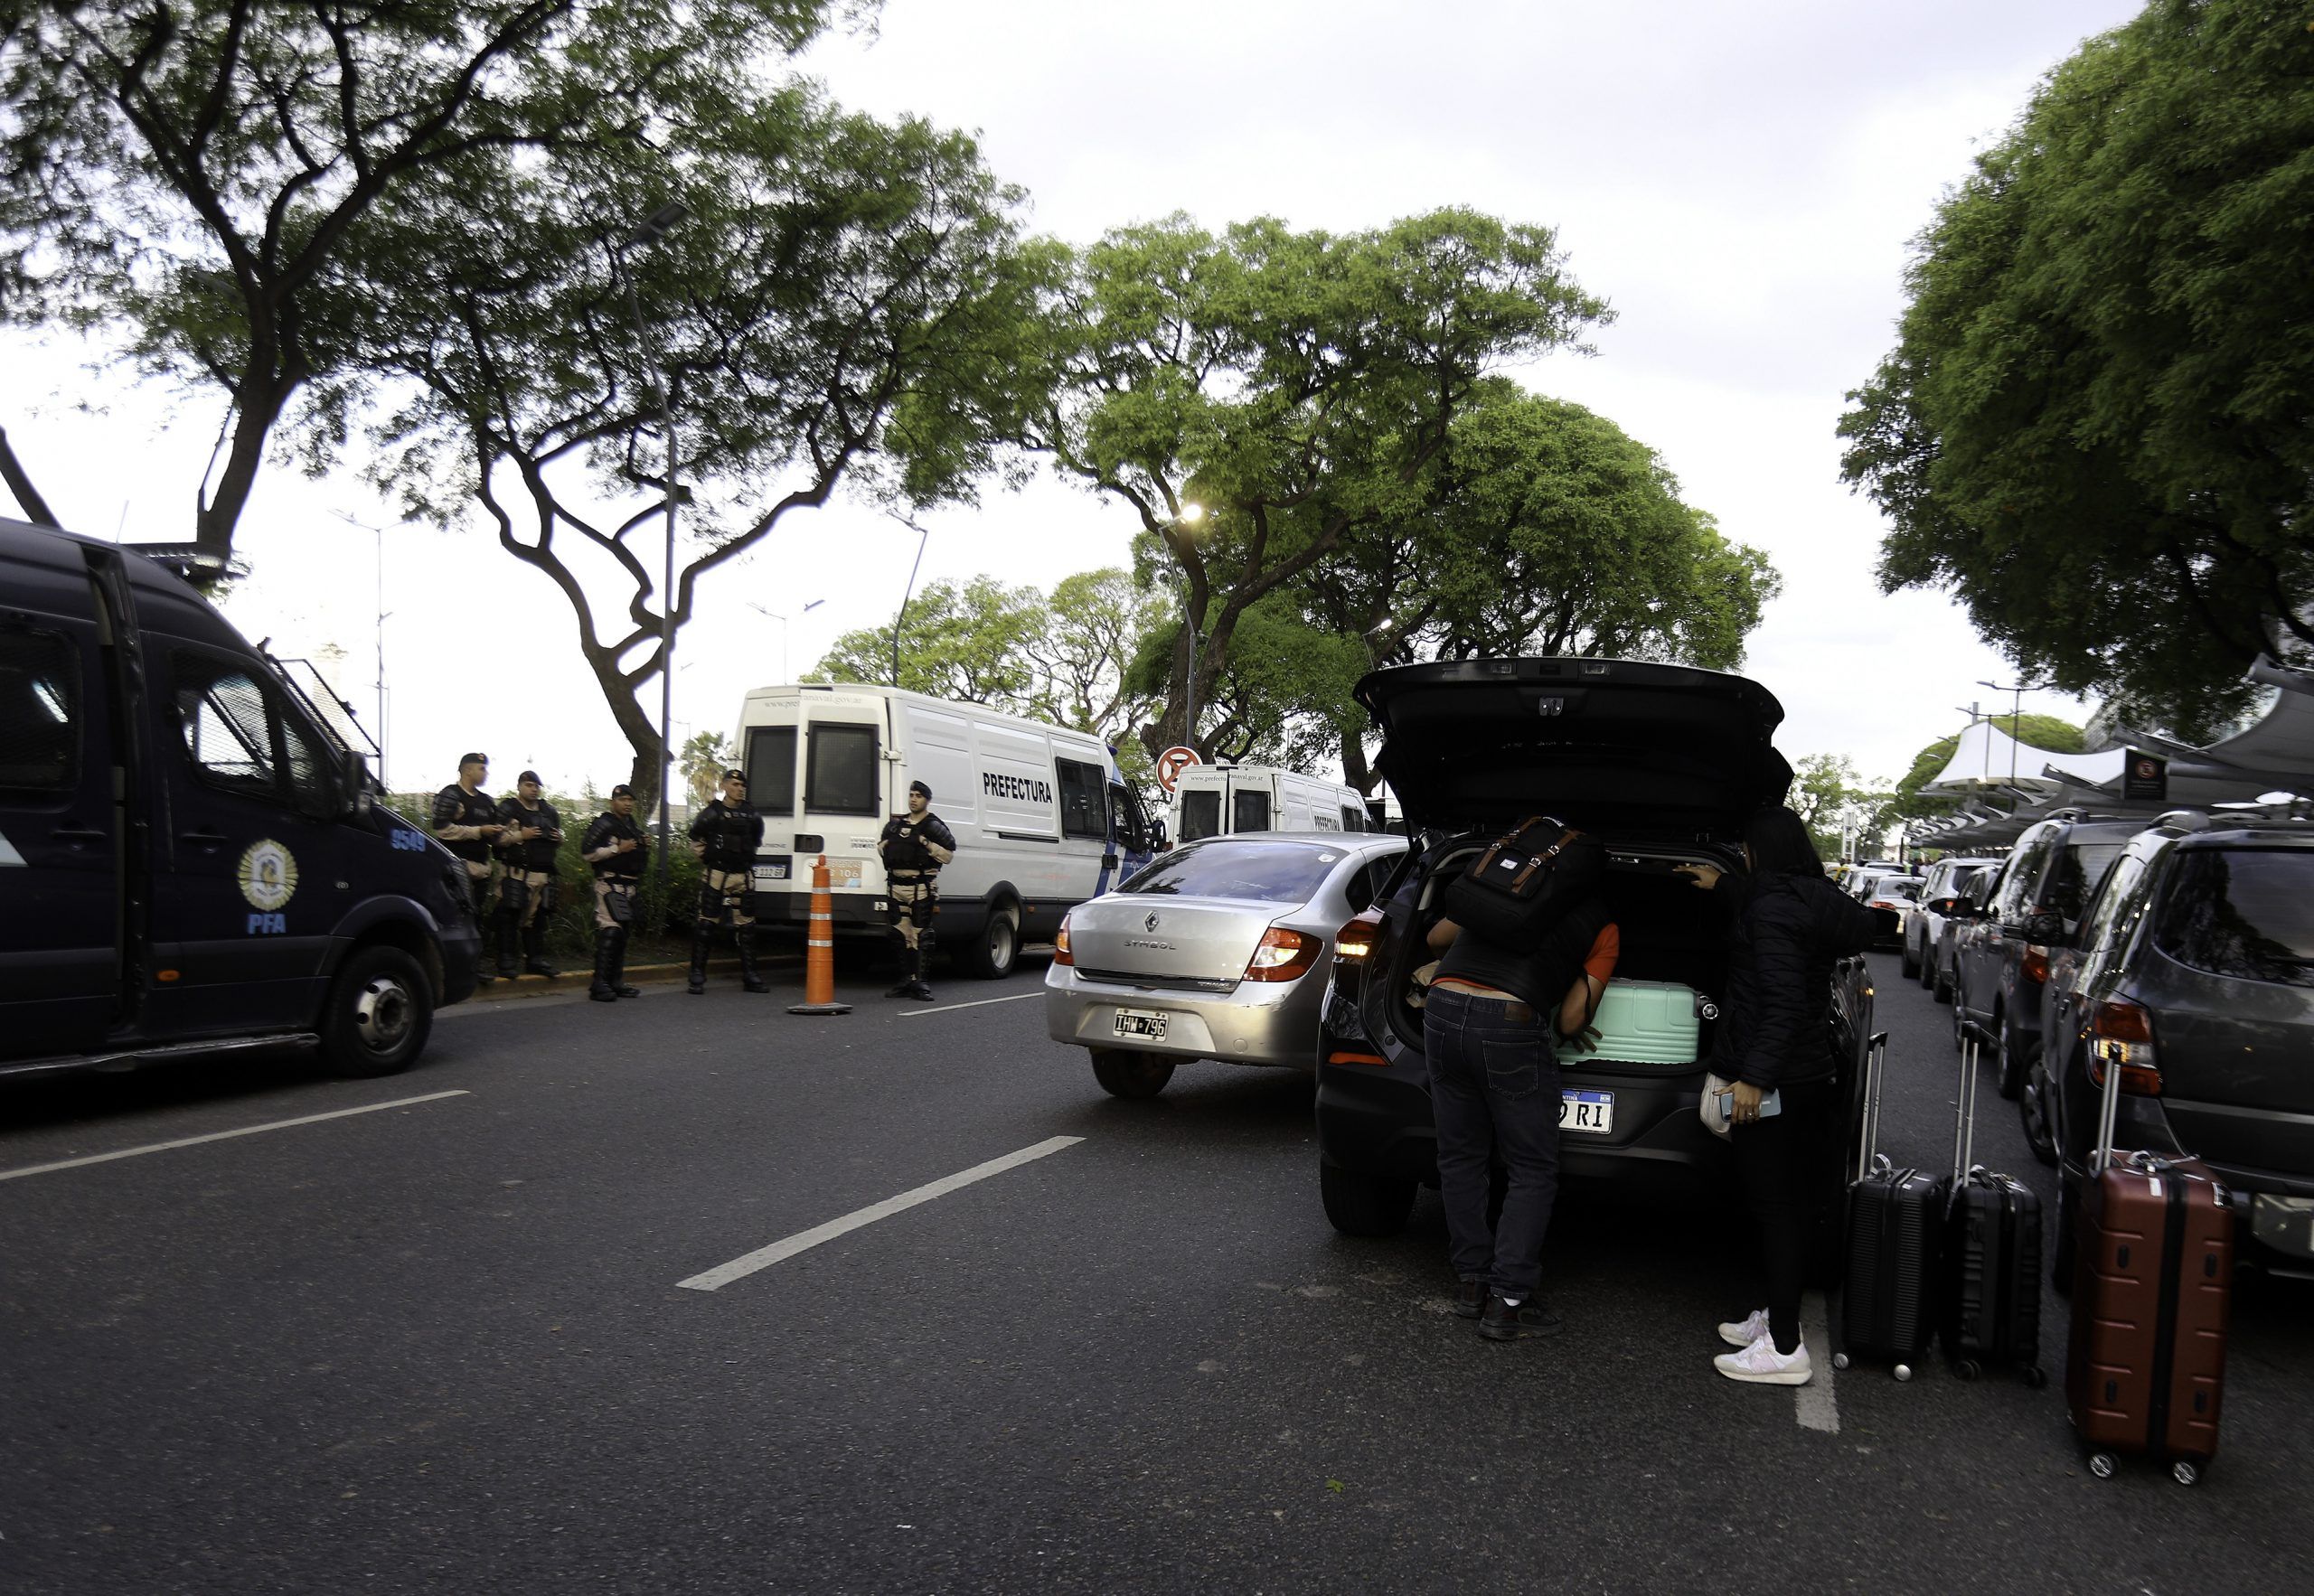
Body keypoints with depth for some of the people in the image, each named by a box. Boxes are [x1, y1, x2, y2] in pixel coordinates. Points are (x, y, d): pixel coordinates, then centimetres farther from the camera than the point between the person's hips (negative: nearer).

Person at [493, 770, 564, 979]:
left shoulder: (549, 811, 19)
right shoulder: (507, 809, 0)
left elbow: (558, 837, 30)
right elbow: (496, 837, -10)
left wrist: (559, 838, 7)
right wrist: (520, 835, -17)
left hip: (543, 874, 6)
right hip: (516, 873, -6)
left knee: (537, 916, 10)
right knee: (509, 916, -6)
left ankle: (535, 960, 18)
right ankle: (505, 963, -1)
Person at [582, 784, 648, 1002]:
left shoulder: (633, 826, 19)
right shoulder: (604, 824, -7)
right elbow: (586, 852, -15)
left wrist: (644, 852, 12)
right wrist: (618, 849, -18)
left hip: (629, 885, 9)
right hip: (610, 884, -9)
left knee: (622, 933, 11)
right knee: (610, 931, -16)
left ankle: (616, 982, 17)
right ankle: (599, 985, -15)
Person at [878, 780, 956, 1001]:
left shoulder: (933, 826, 0)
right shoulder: (895, 824, 17)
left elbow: (949, 854, -5)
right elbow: (881, 845, 30)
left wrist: (928, 844, -16)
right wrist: (884, 847, 8)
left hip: (922, 887, -6)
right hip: (897, 886, 6)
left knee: (921, 936, -8)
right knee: (902, 935, 9)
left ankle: (920, 982, -6)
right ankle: (906, 980, 16)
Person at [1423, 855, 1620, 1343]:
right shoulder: (1603, 928, 14)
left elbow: (1437, 937, 33)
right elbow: (1572, 1020, 5)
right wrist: (1564, 1031, 29)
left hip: (1442, 1009, 5)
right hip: (1510, 1026, -4)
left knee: (1461, 1160, 17)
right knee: (1533, 1172, 9)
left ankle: (1472, 1282, 25)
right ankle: (1507, 1302, 7)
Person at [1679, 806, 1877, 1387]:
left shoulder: (1772, 909, -18)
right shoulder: (1812, 899, 10)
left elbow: (1784, 1003, -24)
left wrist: (1754, 1077, -23)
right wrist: (1723, 884, 47)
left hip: (1772, 1085, -10)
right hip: (1812, 1078, 10)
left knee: (1775, 1207, -5)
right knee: (1795, 1203, 16)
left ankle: (1785, 1349, 1)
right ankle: (1779, 1315, 29)